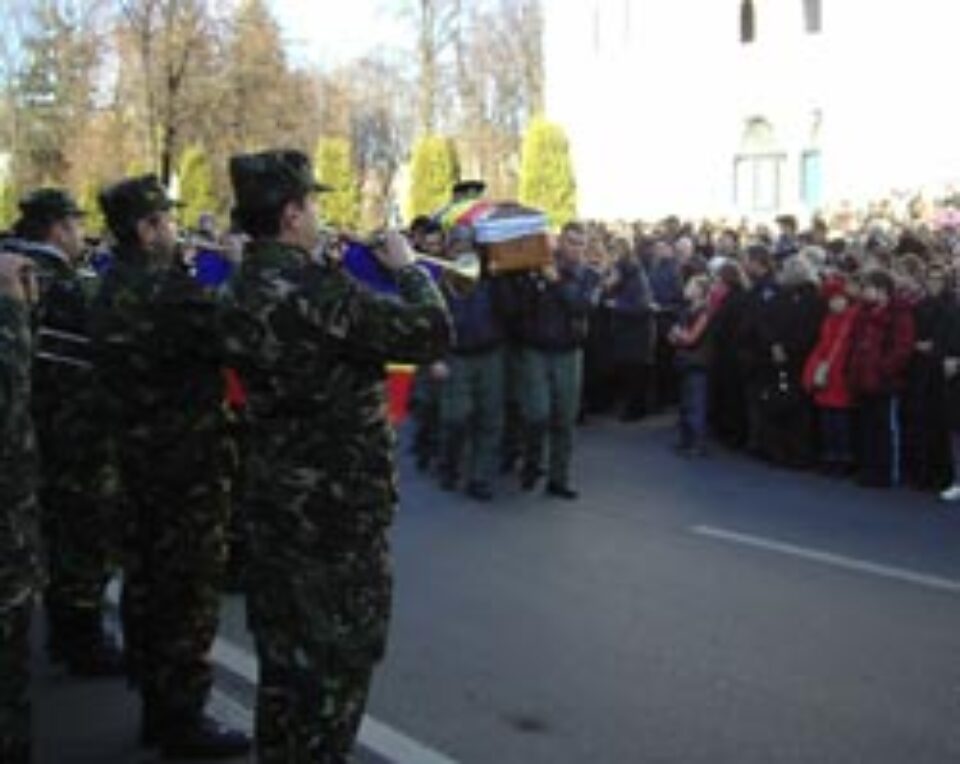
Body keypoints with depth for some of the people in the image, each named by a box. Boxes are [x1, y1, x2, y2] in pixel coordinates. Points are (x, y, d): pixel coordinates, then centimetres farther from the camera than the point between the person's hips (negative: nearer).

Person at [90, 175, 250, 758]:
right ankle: (182, 719, 8)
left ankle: (157, 705, 26)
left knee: (147, 576, 15)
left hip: (138, 449, 9)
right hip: (187, 454, -9)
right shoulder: (168, 289, -19)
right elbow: (232, 342, -18)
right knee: (191, 586, 0)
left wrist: (204, 282, 8)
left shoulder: (113, 289, 9)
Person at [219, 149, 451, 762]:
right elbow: (433, 333, -20)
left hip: (276, 495, 9)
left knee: (285, 645, 19)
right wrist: (408, 267, -4)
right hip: (338, 502, -9)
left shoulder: (244, 288, 4)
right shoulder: (316, 290, -23)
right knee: (341, 650, 5)